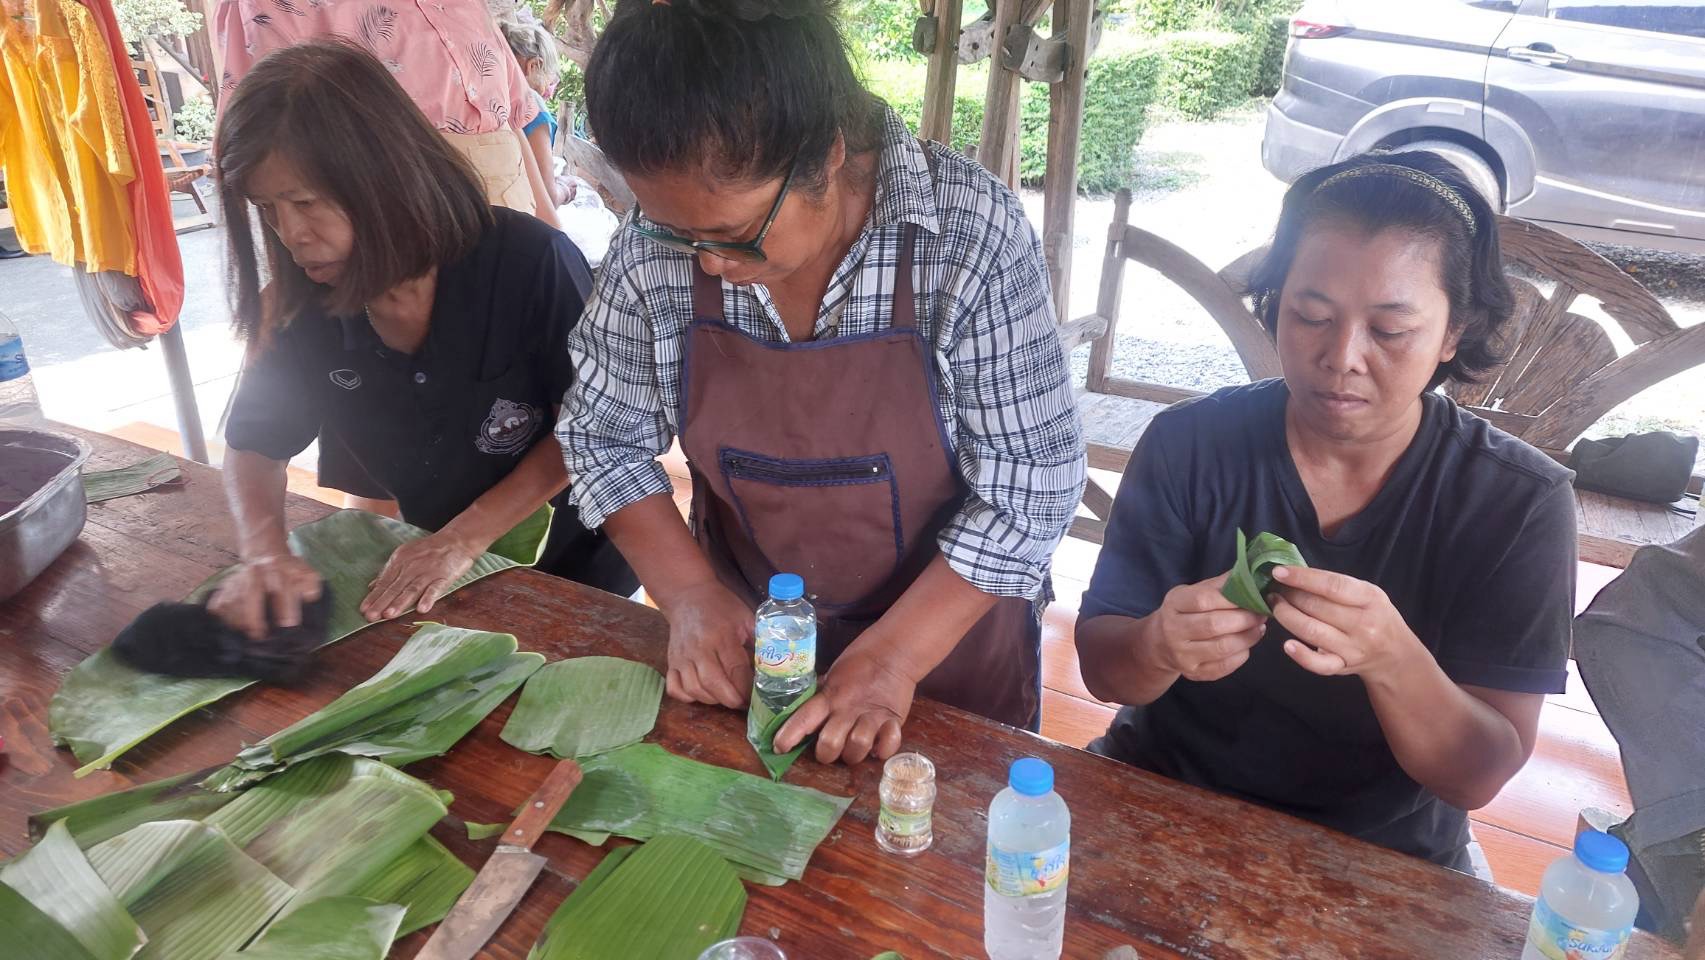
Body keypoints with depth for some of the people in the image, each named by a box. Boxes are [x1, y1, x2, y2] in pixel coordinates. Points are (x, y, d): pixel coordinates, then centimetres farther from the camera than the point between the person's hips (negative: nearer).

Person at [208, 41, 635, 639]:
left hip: (574, 562, -4)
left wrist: (464, 538, -22)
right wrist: (264, 552, -19)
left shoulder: (530, 262, -23)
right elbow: (255, 444, 2)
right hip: (427, 570, 5)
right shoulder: (302, 302, -8)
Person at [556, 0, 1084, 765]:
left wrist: (898, 652, -24)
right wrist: (690, 595, -15)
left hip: (946, 632, -2)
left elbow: (1032, 484, -21)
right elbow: (604, 436, -5)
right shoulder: (659, 238, -17)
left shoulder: (972, 234, -26)